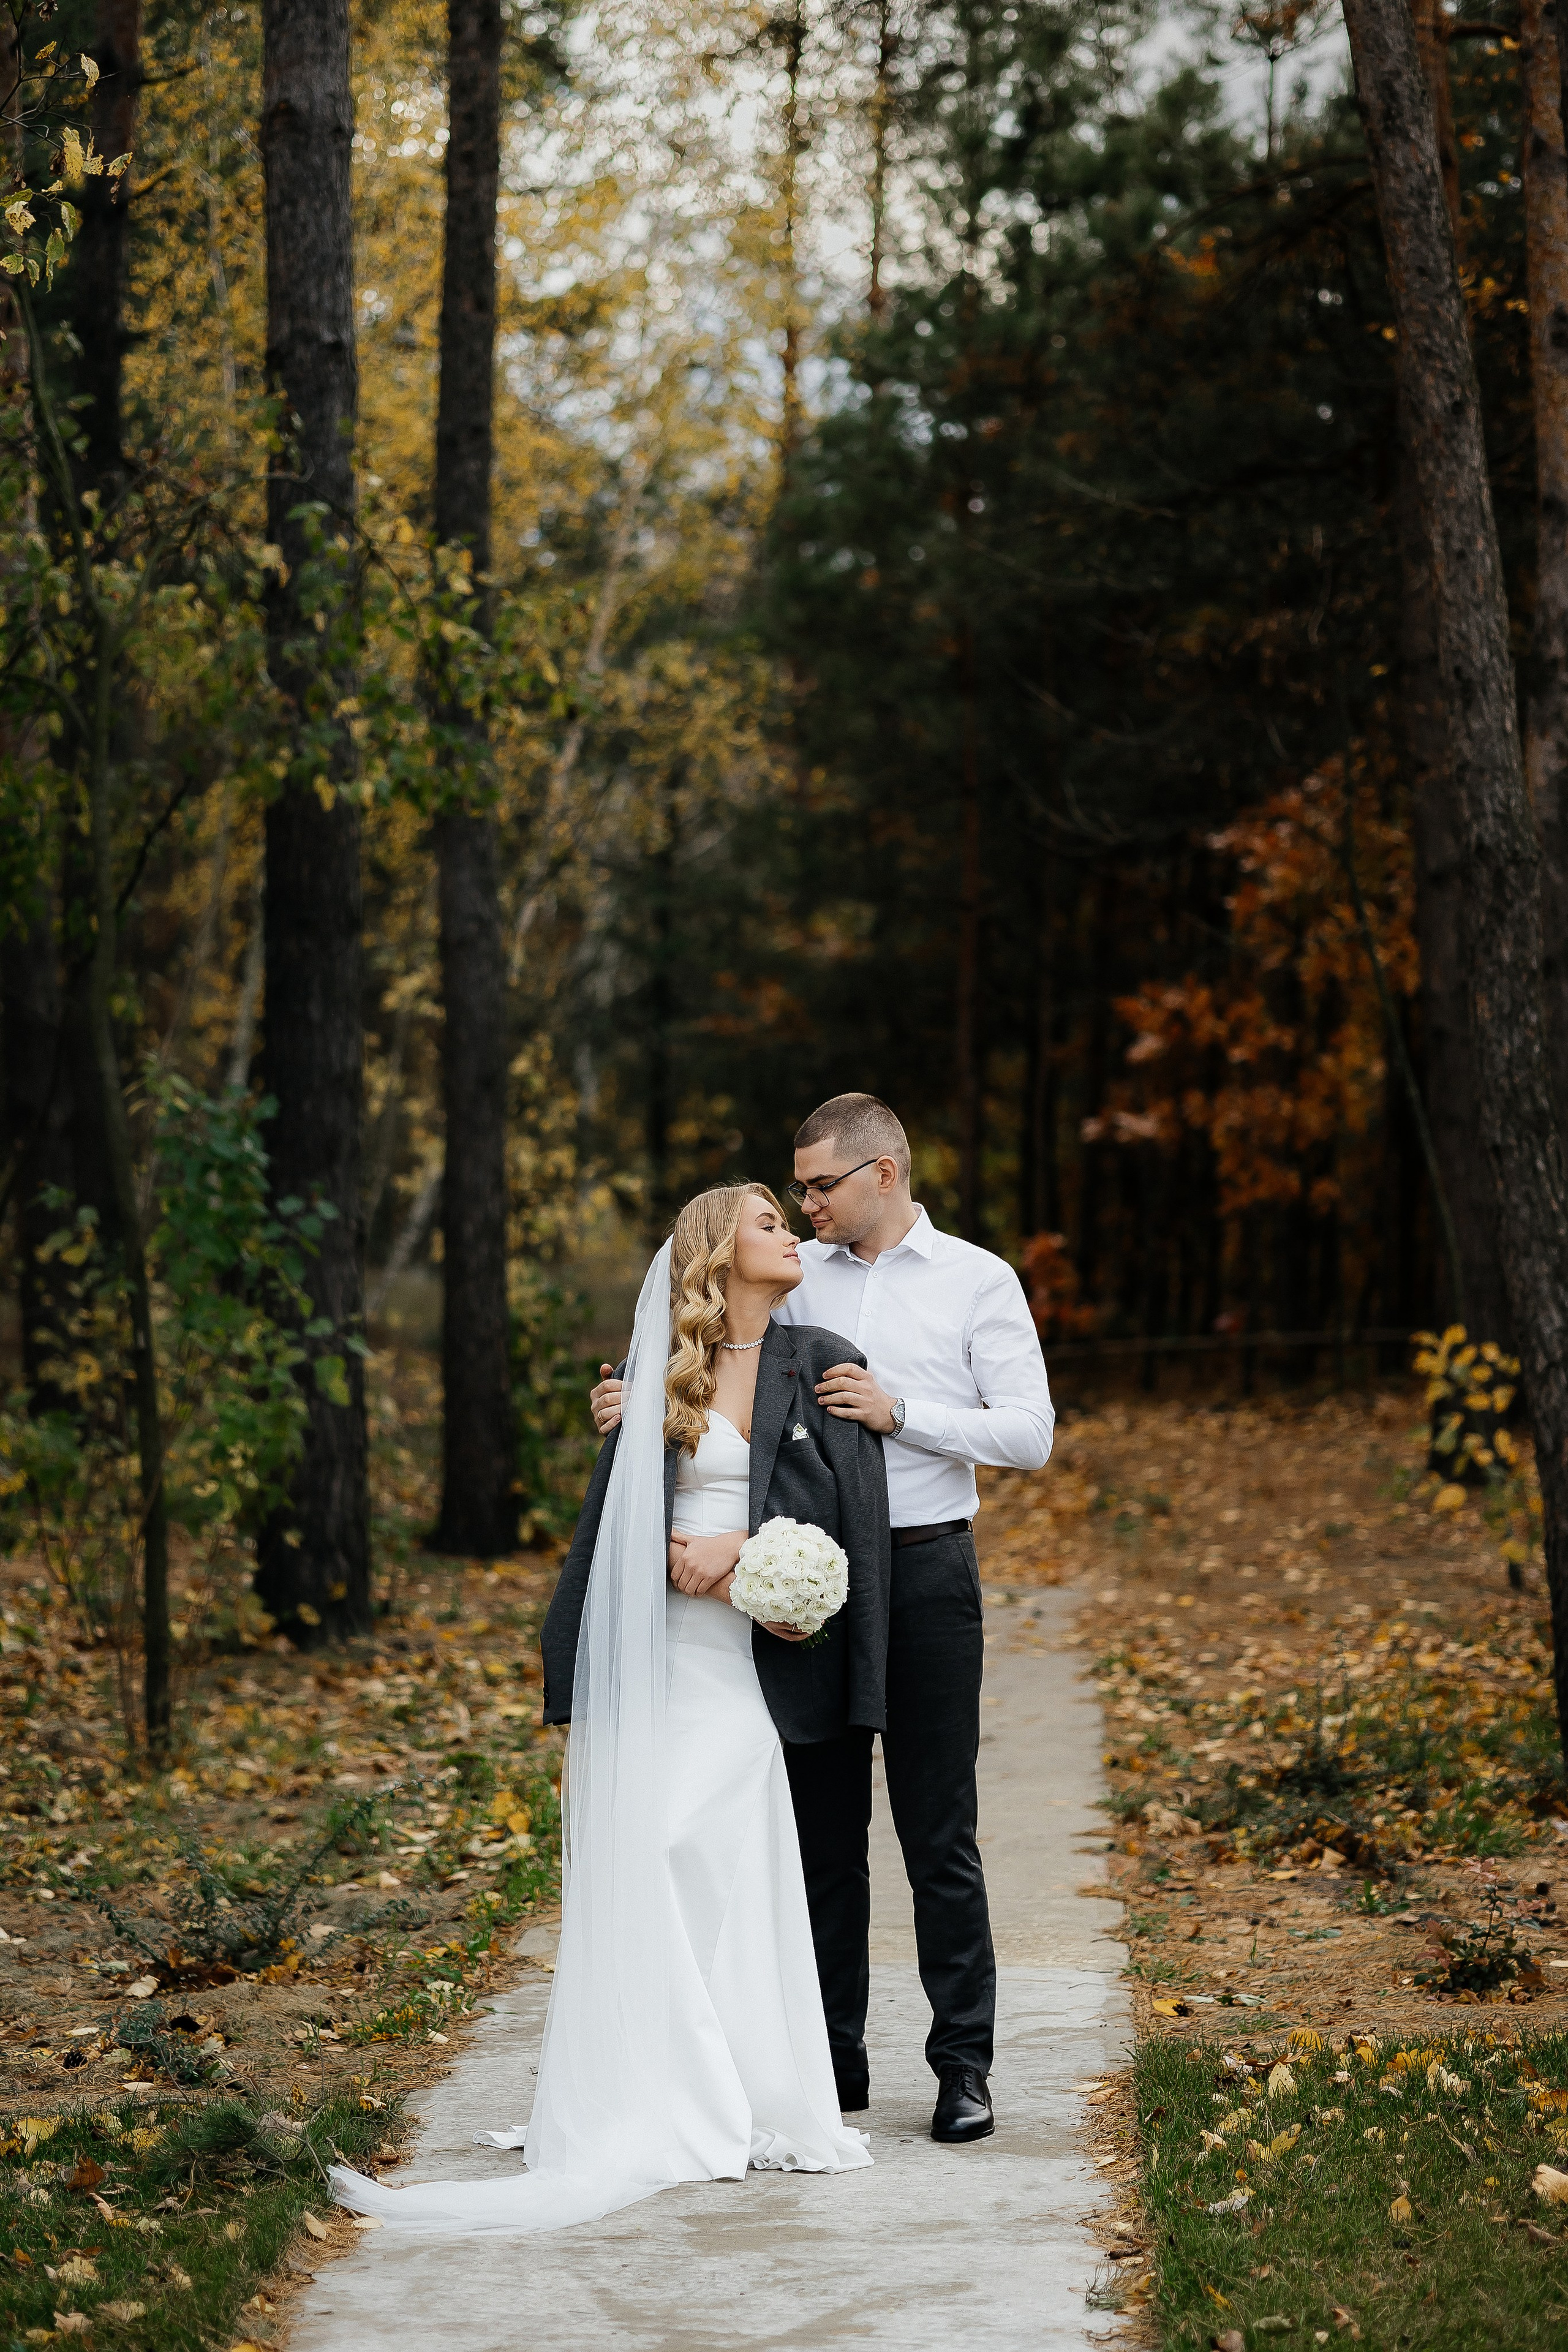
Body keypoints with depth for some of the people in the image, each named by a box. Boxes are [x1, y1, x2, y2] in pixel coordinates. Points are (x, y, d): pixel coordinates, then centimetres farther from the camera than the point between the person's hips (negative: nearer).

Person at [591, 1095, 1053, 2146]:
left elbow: (1030, 1433, -5)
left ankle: (964, 2067, 6)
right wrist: (640, 1399, -10)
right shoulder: (795, 1275, 10)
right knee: (823, 1830, 8)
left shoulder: (978, 1281, 2)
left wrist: (902, 1413, -15)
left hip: (926, 1572, -3)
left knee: (940, 1833, -1)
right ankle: (835, 2057, 16)